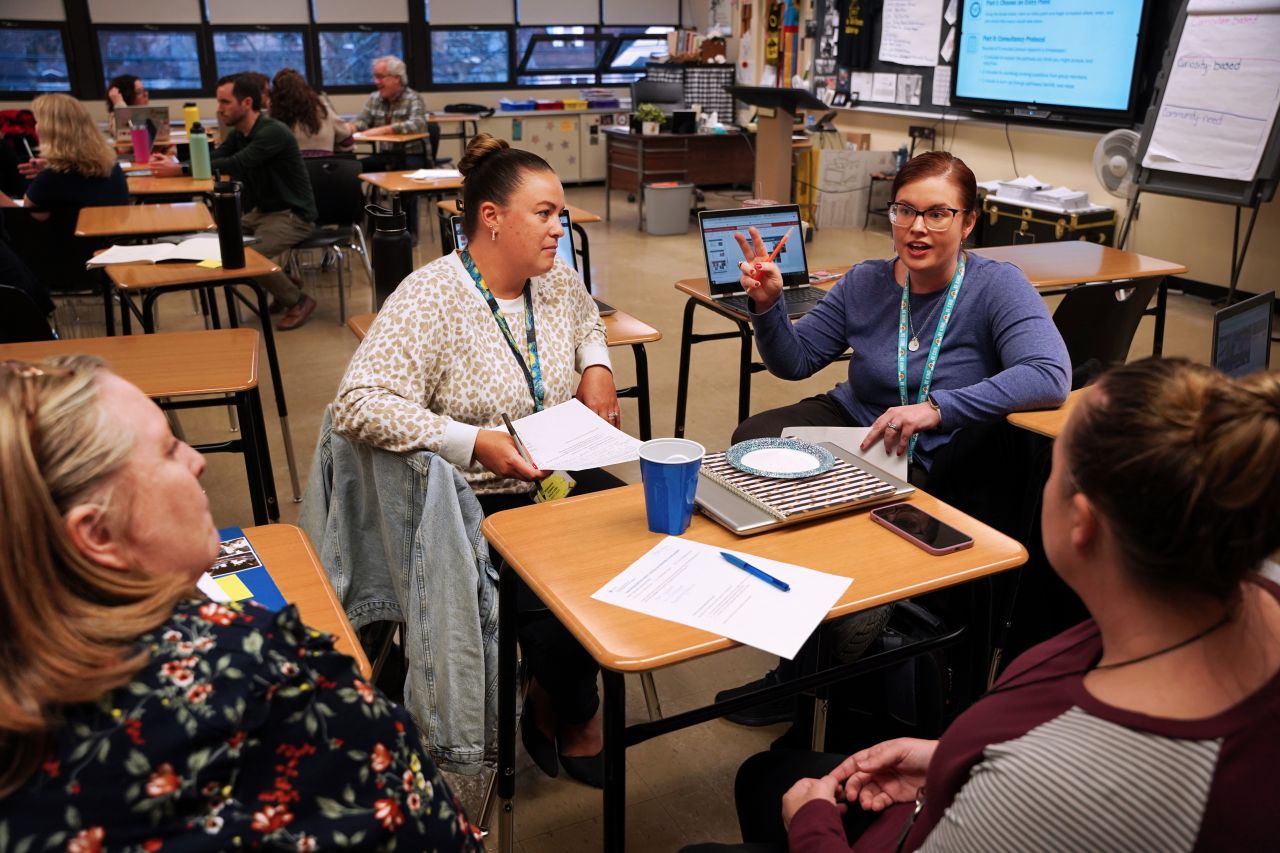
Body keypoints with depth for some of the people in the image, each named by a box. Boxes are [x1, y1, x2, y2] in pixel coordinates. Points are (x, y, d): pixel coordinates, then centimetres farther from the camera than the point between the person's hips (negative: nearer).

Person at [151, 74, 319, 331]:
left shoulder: (273, 133, -21)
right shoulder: (238, 134, 8)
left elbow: (235, 165, -31)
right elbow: (212, 160, 1)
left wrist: (180, 170, -32)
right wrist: (174, 163, -18)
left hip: (292, 214, -9)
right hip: (262, 211, 9)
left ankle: (298, 301, -3)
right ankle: (283, 284, 13)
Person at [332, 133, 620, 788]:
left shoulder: (556, 280, 5)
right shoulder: (430, 299, -17)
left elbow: (587, 321, 30)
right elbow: (359, 405, -25)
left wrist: (596, 365, 9)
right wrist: (472, 443, -31)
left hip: (560, 480, 8)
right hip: (477, 503, -7)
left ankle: (548, 702, 14)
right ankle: (574, 720, 14)